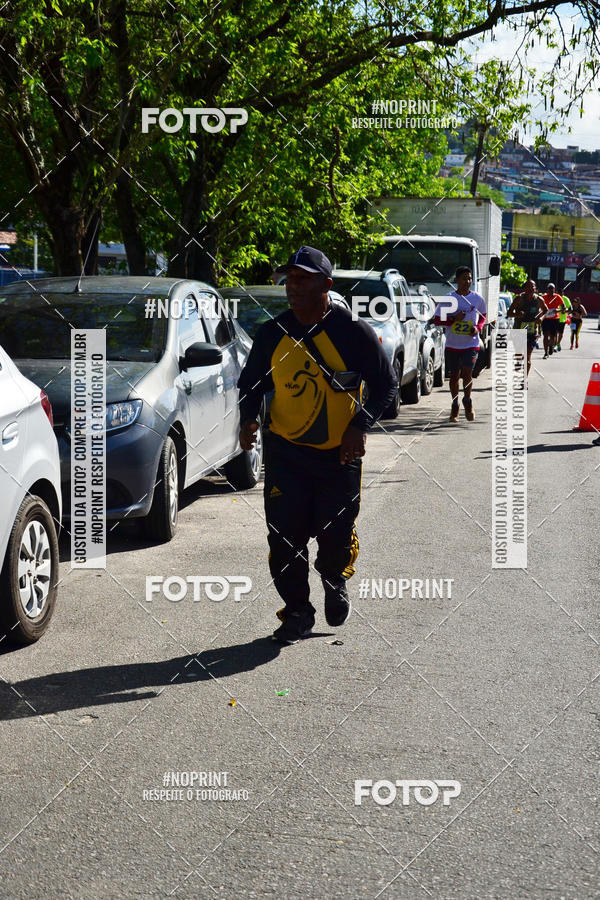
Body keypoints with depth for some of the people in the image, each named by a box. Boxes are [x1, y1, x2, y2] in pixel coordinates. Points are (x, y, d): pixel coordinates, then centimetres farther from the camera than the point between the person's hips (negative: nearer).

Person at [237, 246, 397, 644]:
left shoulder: (354, 331, -8)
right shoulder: (272, 333, 1)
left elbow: (386, 383, 0)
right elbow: (251, 383, 13)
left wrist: (361, 425, -13)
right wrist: (248, 418, -6)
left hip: (341, 453, -2)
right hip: (285, 451, 2)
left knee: (336, 536, 4)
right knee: (285, 536, -3)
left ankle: (336, 583, 39)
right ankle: (298, 611, 15)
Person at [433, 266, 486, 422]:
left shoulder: (478, 299, 1)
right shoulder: (448, 298, -3)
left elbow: (483, 316, 16)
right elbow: (437, 319, 0)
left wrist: (478, 328, -4)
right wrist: (454, 319, -16)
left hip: (471, 343, -1)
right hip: (452, 344, 1)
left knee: (467, 372, -13)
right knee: (454, 376, 9)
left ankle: (467, 402, 10)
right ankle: (455, 406, 24)